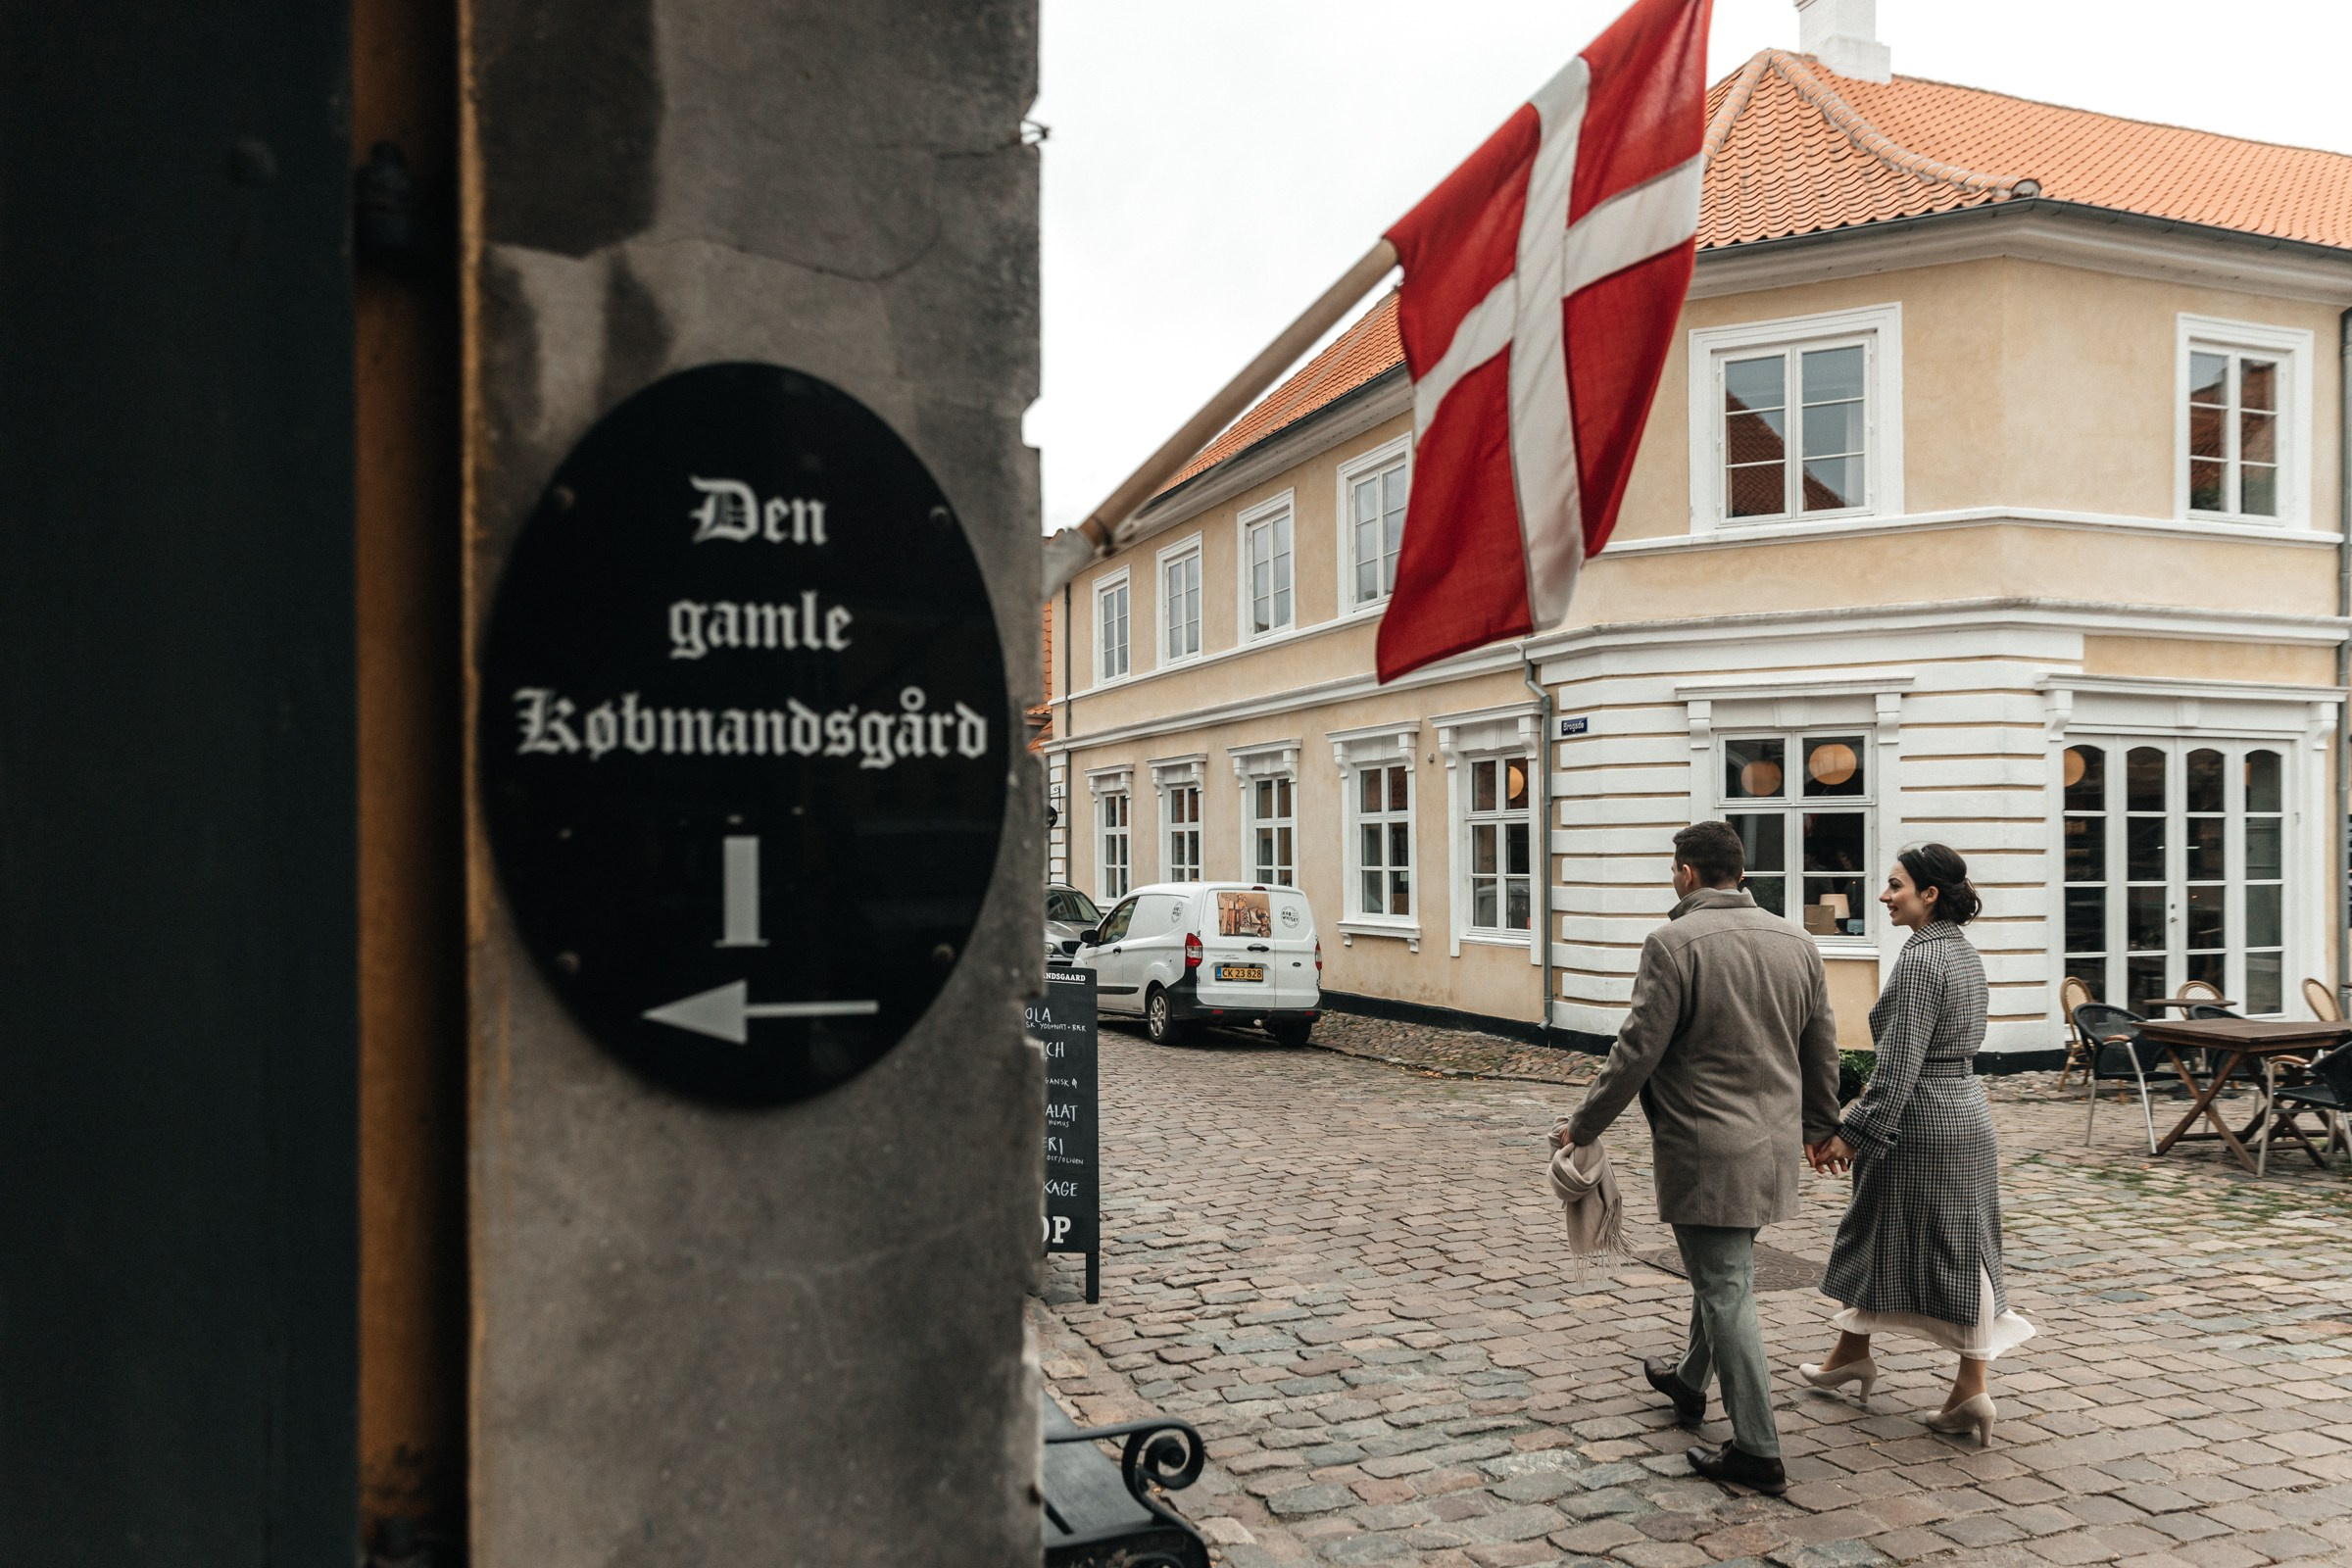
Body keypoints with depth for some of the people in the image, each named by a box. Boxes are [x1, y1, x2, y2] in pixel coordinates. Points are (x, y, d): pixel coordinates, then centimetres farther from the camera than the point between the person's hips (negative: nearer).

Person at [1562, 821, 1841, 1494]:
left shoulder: (1675, 942, -16)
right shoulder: (1795, 941, 6)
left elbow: (1637, 1051, -16)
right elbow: (1822, 1047, 14)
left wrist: (1584, 1127, -5)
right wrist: (1819, 1124, 29)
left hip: (1706, 1152, -8)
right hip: (1774, 1146, 8)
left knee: (1727, 1292, 0)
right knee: (1720, 1273, 24)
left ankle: (1758, 1451, 6)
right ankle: (1690, 1381, 43)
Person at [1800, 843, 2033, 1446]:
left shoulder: (1920, 957, -19)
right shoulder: (1964, 952, 10)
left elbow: (1899, 1061, -23)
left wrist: (1853, 1133, -20)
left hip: (1920, 1121, -9)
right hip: (1967, 1111, 9)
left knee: (1879, 1236, 7)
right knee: (1963, 1249, 9)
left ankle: (1852, 1354, 22)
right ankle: (1971, 1389, 11)